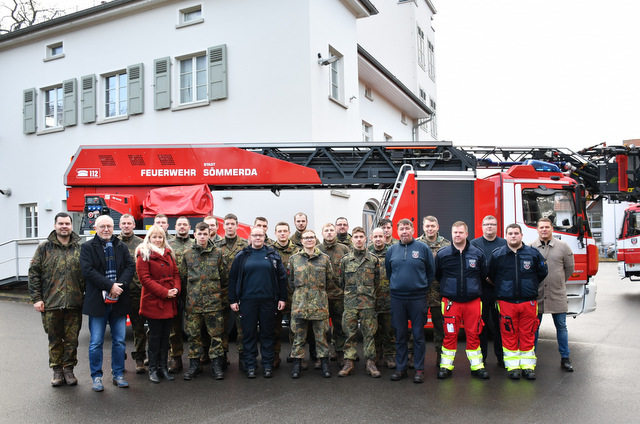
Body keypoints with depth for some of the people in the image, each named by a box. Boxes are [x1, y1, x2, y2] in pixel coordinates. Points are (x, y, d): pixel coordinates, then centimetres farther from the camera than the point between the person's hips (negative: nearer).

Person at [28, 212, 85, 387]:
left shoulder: (80, 248, 5)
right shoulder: (44, 248, 3)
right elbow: (34, 273, 2)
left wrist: (87, 296, 4)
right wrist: (36, 298, -4)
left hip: (74, 304, 1)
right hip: (50, 304, 0)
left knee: (72, 339, 7)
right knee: (54, 339, 9)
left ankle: (68, 369, 22)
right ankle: (57, 371, 22)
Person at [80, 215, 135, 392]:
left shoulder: (121, 247, 11)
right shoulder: (87, 247, 0)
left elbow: (131, 266, 2)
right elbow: (88, 271, -11)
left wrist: (120, 285, -15)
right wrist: (110, 285, -18)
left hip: (119, 301, 3)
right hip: (97, 301, -3)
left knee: (119, 341, 9)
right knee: (96, 342, 4)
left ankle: (118, 374, 21)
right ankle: (96, 377, 17)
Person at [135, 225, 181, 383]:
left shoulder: (169, 253, 15)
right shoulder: (143, 254, -4)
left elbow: (176, 273, 14)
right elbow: (145, 278, -12)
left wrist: (176, 289, -5)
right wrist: (164, 292, -16)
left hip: (169, 302, 6)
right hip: (153, 301, -5)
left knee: (165, 336, 10)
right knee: (155, 336, 1)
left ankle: (163, 368, 19)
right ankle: (153, 369, 14)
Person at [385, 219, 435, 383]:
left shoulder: (423, 248, -1)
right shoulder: (391, 250, 7)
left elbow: (431, 271, 5)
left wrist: (423, 287, 3)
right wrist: (395, 286, 12)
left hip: (417, 298, -2)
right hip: (397, 298, 3)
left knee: (418, 335, 4)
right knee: (400, 335, 9)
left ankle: (419, 369, 14)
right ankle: (401, 368, 19)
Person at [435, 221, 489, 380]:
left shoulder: (477, 253, 3)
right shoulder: (442, 254, 0)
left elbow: (484, 275, 14)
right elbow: (436, 276, 10)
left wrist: (474, 288, 13)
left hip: (473, 300, 1)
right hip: (451, 301, -1)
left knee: (473, 334, 7)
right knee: (450, 334, 3)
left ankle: (476, 366, 18)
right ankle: (446, 365, 14)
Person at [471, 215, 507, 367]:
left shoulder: (504, 244, 10)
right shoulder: (474, 244, 6)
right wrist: (484, 276, -12)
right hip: (480, 290, -1)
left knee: (500, 323, 5)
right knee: (481, 324, 4)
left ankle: (501, 357, 16)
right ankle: (481, 357, 14)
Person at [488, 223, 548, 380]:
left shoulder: (533, 254, 4)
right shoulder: (497, 255, 2)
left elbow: (542, 273, 15)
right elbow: (491, 275, 14)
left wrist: (529, 285, 15)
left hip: (528, 302, 1)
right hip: (506, 301, 0)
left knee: (528, 335, 5)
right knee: (509, 335, 2)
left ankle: (528, 366, 16)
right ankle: (513, 366, 11)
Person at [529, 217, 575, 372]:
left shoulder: (563, 247, 2)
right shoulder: (530, 247, 2)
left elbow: (569, 268, 12)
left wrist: (559, 282, 15)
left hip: (557, 295, 0)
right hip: (536, 294, 0)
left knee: (561, 326, 6)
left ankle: (565, 358, 18)